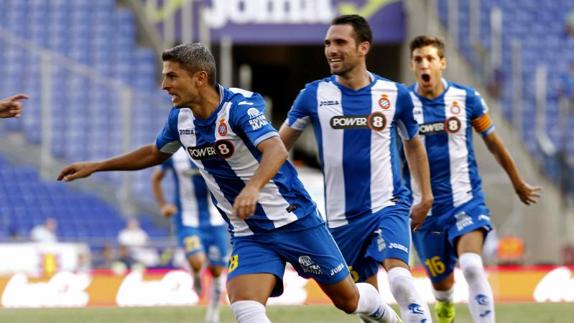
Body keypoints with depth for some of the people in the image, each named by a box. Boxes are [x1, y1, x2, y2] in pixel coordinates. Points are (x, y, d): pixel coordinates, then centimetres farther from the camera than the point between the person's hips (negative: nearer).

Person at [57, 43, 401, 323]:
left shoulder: (240, 106, -22)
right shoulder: (180, 119, -1)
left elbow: (276, 150, -39)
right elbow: (155, 153, 22)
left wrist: (252, 188, -58)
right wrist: (95, 166, 19)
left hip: (295, 219, -5)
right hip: (249, 235, 5)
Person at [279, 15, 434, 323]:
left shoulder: (395, 94, -2)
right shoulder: (314, 94, -1)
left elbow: (413, 144, 15)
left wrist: (426, 196, 15)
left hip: (388, 206, -2)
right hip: (340, 215, 2)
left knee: (399, 276, -27)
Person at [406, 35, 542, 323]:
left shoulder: (467, 98, -2)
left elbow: (493, 142, 12)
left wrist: (518, 183, 23)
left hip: (466, 202, -1)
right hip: (424, 209, 1)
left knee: (472, 267, -26)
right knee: (442, 284, 11)